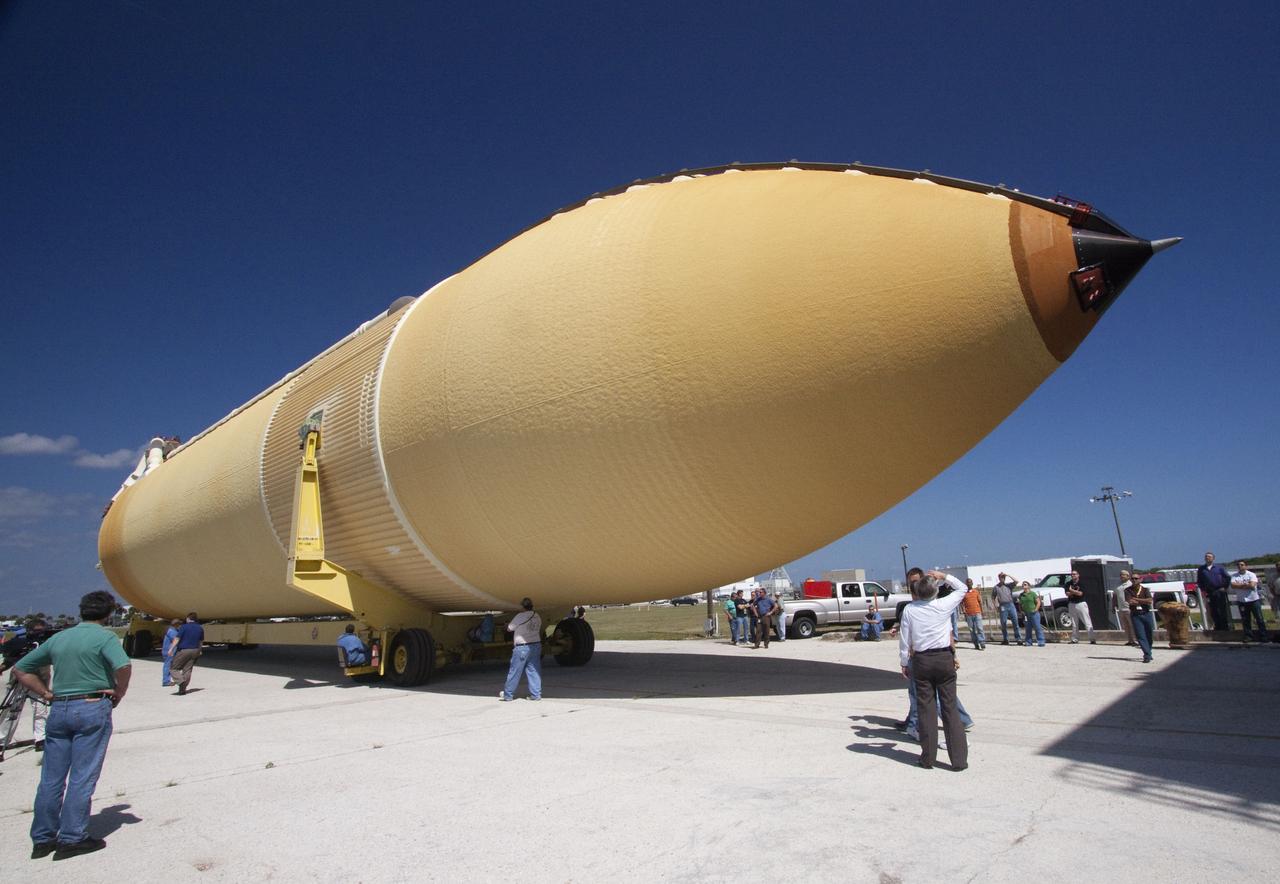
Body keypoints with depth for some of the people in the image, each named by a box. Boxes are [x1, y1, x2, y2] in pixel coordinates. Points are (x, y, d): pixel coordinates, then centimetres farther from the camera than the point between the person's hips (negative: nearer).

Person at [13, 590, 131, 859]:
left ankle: (42, 839, 20)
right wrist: (118, 694, -7)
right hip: (92, 708, -6)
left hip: (59, 709, 6)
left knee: (51, 777, 13)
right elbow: (123, 666, -24)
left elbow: (21, 669, 18)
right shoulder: (104, 636, -8)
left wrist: (46, 693, 12)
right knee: (82, 777, 1)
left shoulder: (59, 638, 12)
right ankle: (72, 838, 5)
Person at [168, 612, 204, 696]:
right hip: (194, 651, 5)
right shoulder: (200, 628, 9)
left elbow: (177, 639, -14)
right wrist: (200, 650, 31)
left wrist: (171, 649, -12)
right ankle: (182, 690, 4)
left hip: (183, 650, -5)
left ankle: (180, 681, -18)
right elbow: (201, 641, 17)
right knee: (187, 670, 7)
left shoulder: (184, 627, -8)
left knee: (173, 668, 6)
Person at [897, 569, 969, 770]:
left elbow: (904, 639, -1)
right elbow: (962, 588, 12)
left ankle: (928, 757, 15)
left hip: (921, 661, 0)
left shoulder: (909, 610, -6)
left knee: (926, 708, 8)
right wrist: (944, 576, 12)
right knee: (950, 708, 5)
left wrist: (904, 663, 9)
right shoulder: (944, 605, -7)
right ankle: (959, 759, 8)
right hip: (945, 658, 0)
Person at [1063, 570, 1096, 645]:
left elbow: (1080, 593, -14)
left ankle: (1093, 639, -8)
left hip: (1081, 603, -4)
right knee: (1074, 623, 9)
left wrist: (1071, 590, -6)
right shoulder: (1068, 583, 8)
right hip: (1072, 604, 4)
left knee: (1087, 622, -7)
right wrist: (1075, 592, -13)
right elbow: (1067, 594, -2)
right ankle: (1075, 639, 14)